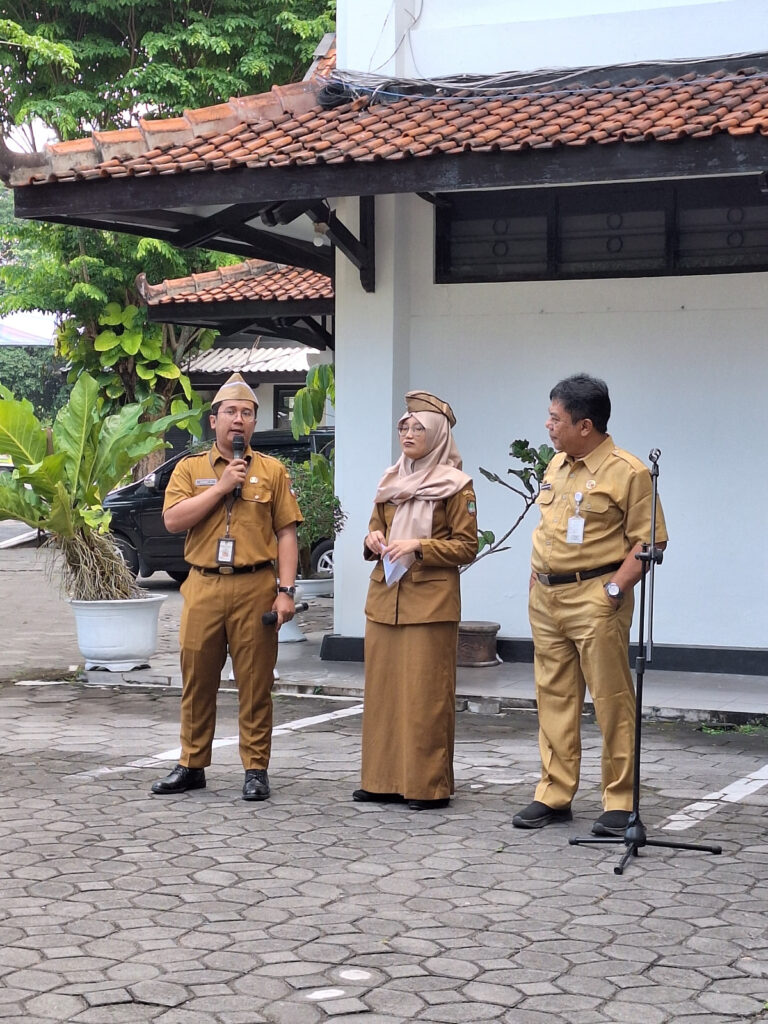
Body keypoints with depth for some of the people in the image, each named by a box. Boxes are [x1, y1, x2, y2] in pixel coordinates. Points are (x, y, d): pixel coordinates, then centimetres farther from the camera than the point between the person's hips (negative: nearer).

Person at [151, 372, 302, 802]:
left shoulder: (272, 471, 7)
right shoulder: (190, 469, 10)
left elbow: (286, 533, 3)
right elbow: (173, 520, -5)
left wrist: (286, 590, -6)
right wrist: (221, 487, -9)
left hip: (256, 588, -1)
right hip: (203, 587, 2)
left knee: (255, 682, 2)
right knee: (197, 680, 7)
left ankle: (257, 770, 10)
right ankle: (192, 766, 18)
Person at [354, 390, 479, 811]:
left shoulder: (455, 485, -3)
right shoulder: (390, 480, 14)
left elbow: (466, 547, -5)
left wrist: (419, 546, -16)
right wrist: (374, 540, 1)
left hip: (430, 601, -6)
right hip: (384, 598, 6)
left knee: (426, 694, -5)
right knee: (382, 690, 7)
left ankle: (429, 785, 1)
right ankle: (384, 779, 14)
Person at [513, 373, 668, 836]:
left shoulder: (627, 472, -10)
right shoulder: (556, 465, 14)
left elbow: (649, 541, -12)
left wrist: (614, 589, -18)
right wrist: (537, 575, 15)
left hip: (595, 598, -7)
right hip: (545, 598, 8)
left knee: (613, 701, -3)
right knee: (554, 697, 10)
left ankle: (621, 804, 4)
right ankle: (555, 794, 18)